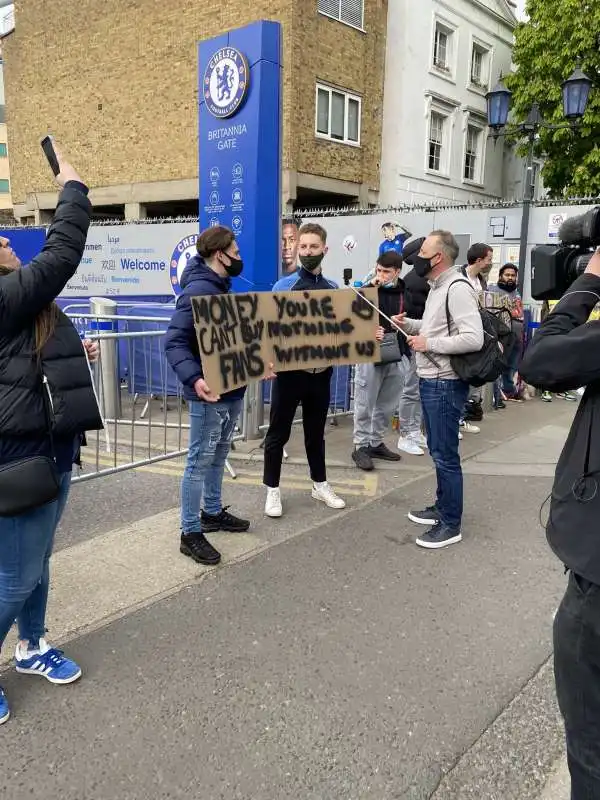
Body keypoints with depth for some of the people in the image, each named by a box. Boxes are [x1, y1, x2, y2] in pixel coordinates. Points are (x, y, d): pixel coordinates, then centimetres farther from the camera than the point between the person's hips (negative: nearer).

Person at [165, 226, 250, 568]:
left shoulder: (224, 287, 13)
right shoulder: (197, 291, -19)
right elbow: (174, 342, -26)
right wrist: (194, 378, -40)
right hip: (210, 392, -10)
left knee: (219, 455, 20)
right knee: (200, 461, -1)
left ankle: (213, 512, 36)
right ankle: (191, 533, 9)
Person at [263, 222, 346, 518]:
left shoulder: (333, 288, 6)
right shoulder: (283, 286, -5)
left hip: (321, 371, 4)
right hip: (289, 370, -3)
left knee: (316, 431, 17)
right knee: (278, 432, 5)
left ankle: (320, 484, 31)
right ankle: (272, 490, 17)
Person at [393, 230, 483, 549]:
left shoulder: (458, 289, -18)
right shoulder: (437, 288, 13)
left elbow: (474, 338, -27)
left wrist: (428, 344, -20)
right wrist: (409, 324, 10)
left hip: (445, 385, -10)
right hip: (430, 381, 10)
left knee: (446, 455, -2)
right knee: (437, 450, 19)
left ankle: (451, 524, 9)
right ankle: (442, 507, 33)